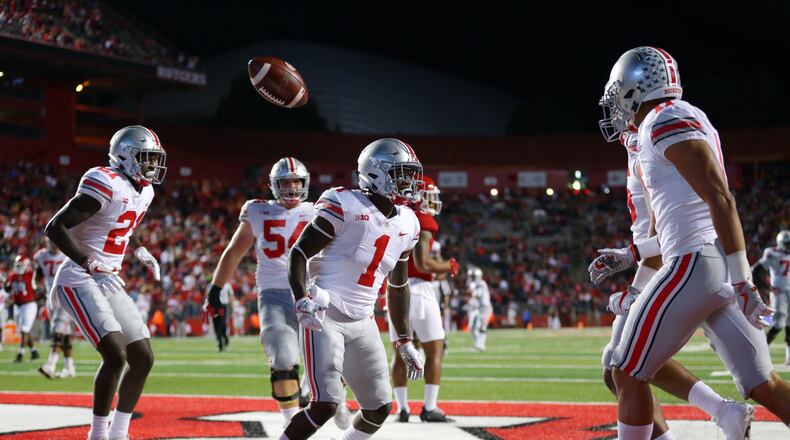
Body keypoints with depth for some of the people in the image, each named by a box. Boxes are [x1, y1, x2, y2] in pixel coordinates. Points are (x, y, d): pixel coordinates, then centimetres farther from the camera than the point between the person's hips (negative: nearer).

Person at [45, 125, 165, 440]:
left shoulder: (143, 192, 10)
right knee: (116, 354, -22)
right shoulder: (106, 185, -18)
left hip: (109, 283, 9)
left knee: (143, 359, 5)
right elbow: (55, 228, -19)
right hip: (79, 281, -9)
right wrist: (88, 262, -24)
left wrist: (140, 251, 16)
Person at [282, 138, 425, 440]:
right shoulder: (344, 205, -10)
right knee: (325, 404, -18)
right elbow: (298, 254, -11)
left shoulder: (407, 224, 11)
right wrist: (302, 300, -27)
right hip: (325, 316, -7)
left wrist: (405, 341, 21)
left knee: (380, 409, 7)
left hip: (362, 323, 7)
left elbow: (398, 287, 21)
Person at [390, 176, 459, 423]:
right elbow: (422, 263, -18)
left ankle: (402, 408, 11)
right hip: (417, 289, -7)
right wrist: (448, 267, -3)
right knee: (435, 350, 3)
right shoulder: (422, 222, -10)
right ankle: (429, 408, 0)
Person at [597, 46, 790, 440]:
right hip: (721, 269, 10)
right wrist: (630, 255, 29)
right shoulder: (684, 121, 22)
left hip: (696, 266, -10)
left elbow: (721, 199, -17)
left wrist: (741, 280, -20)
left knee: (629, 375, 2)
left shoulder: (668, 121, -8)